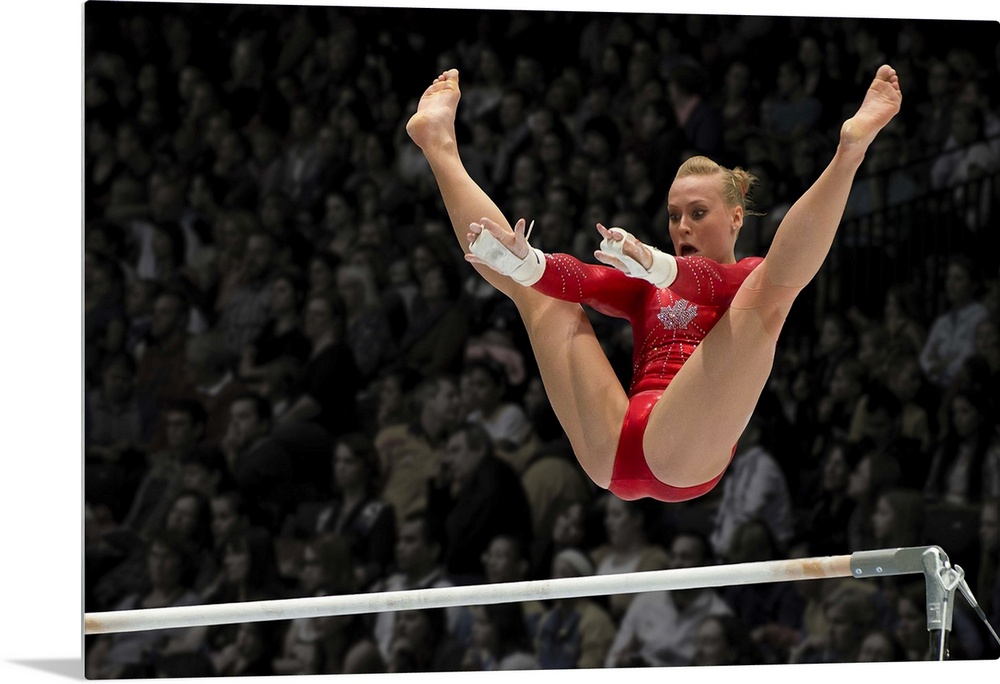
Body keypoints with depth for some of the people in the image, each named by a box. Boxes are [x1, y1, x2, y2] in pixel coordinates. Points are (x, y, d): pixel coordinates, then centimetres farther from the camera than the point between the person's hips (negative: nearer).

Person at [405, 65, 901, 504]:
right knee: (536, 287, 16)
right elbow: (579, 279, 9)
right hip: (613, 452, 5)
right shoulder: (647, 290, 30)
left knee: (767, 294, -18)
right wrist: (522, 260, -14)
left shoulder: (753, 283, 16)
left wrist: (656, 265, -33)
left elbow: (711, 281, -10)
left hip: (683, 452, -5)